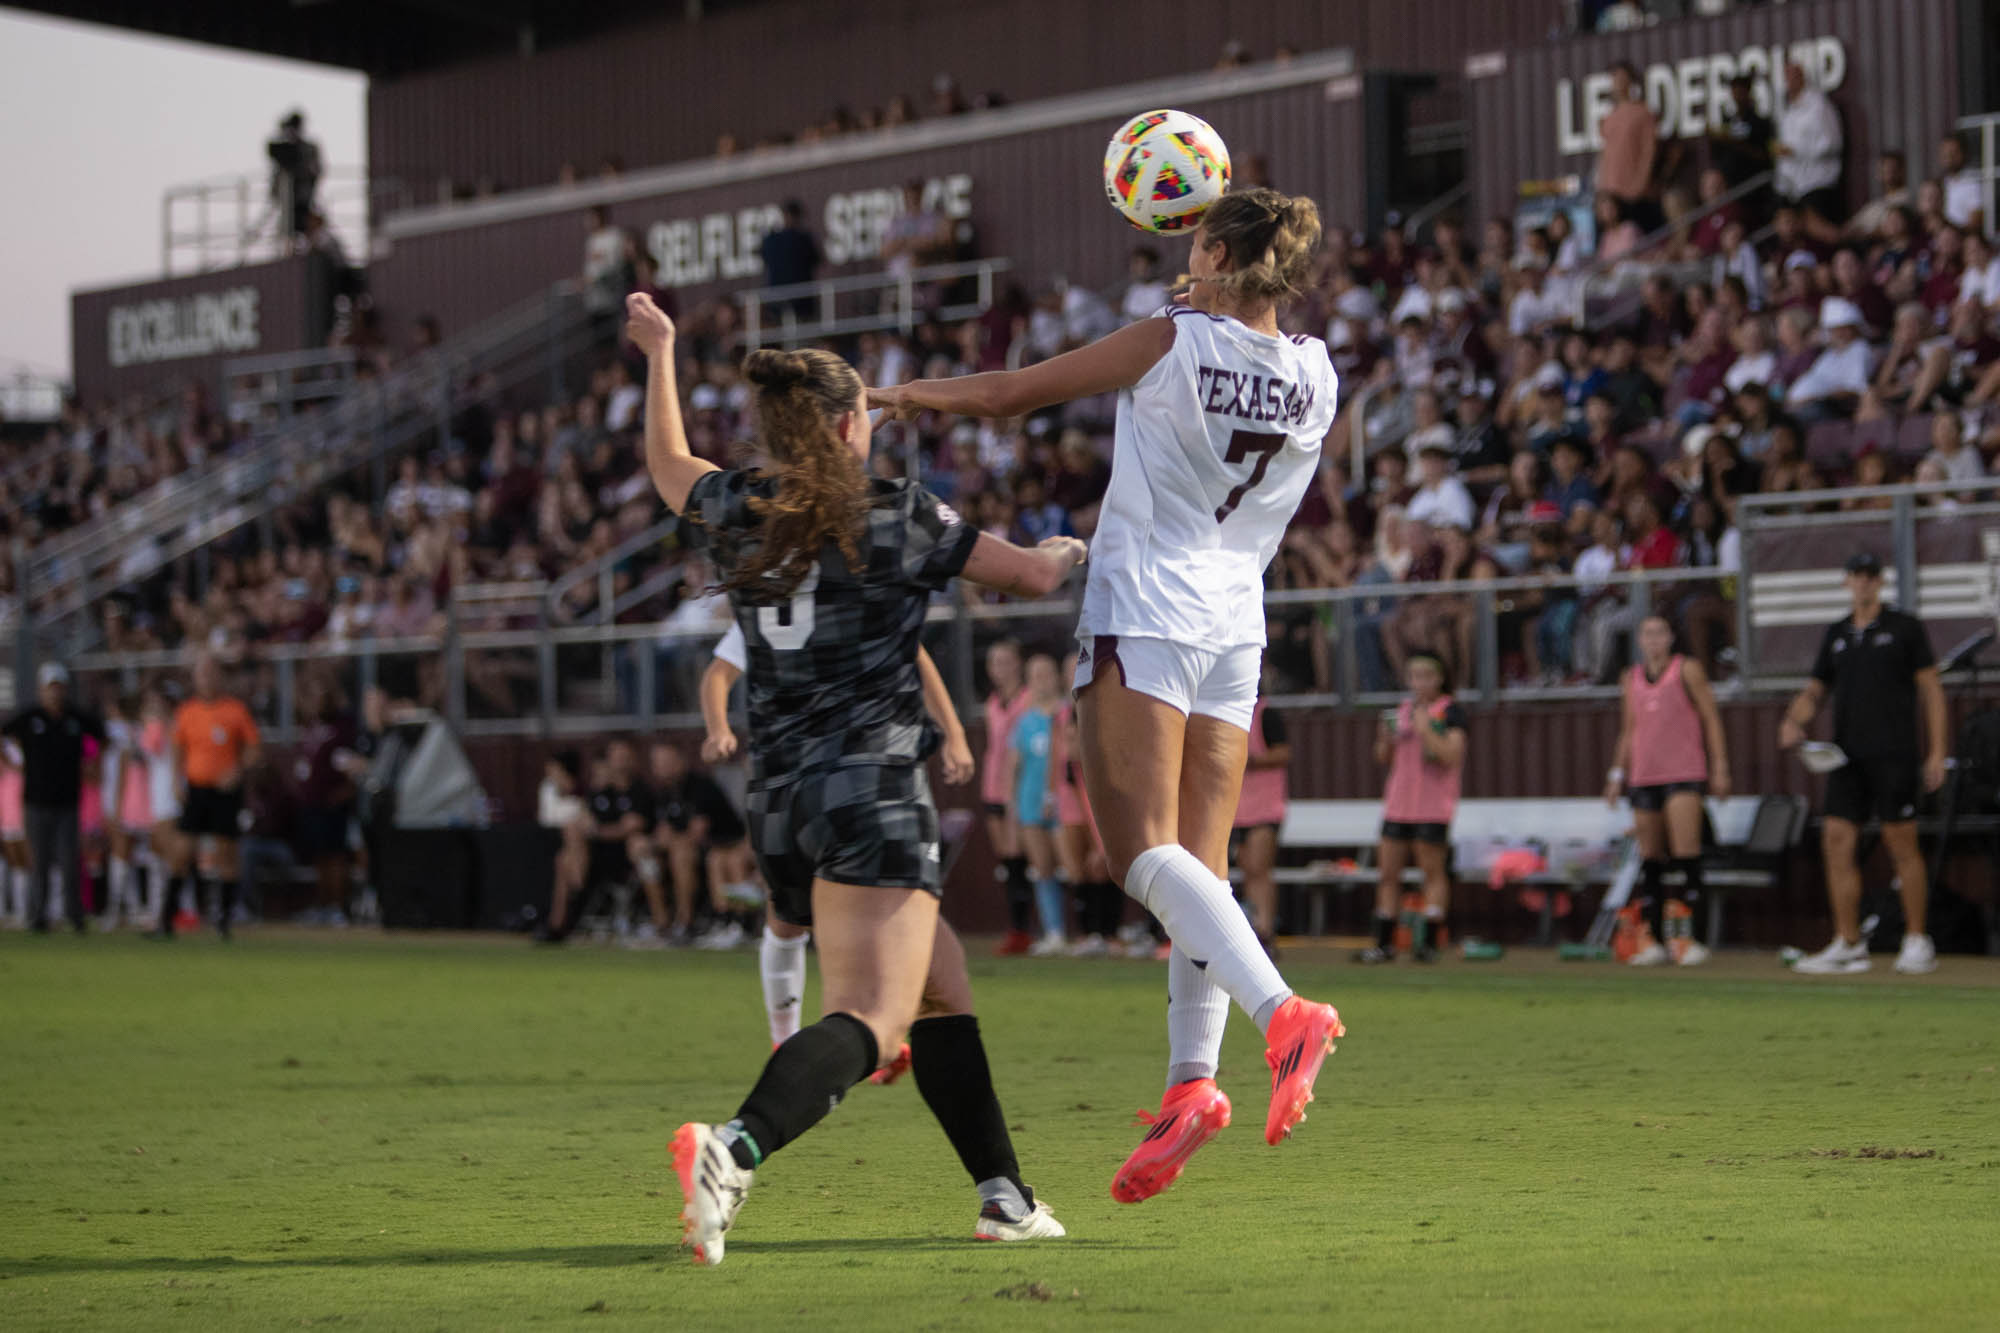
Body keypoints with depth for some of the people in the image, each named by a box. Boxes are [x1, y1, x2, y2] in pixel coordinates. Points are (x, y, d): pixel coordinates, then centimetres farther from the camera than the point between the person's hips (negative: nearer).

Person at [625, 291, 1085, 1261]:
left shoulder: (731, 516, 11)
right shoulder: (896, 517, -1)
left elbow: (668, 466, 34)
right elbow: (1032, 576, 7)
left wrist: (659, 355, 47)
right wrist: (1061, 552, 31)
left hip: (778, 806, 7)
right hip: (874, 794, -7)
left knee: (943, 996, 20)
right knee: (868, 1021, -19)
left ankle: (1004, 1197, 20)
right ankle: (735, 1149, -43)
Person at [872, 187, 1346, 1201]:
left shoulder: (1173, 341, -8)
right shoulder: (1315, 374, 6)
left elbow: (1011, 392, 0)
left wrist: (903, 393, 14)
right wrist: (1213, 302, 35)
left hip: (1143, 617, -6)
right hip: (1236, 627, 6)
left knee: (1145, 851, -13)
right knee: (1198, 864, 5)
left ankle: (1281, 1012, -32)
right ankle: (1191, 1081, -4)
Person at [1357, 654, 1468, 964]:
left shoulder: (1450, 711, -4)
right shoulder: (1402, 708, 14)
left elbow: (1451, 756, -14)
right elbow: (1384, 758, 18)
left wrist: (1425, 730, -19)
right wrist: (1385, 737, -2)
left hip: (1433, 807, -6)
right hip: (1398, 802, 6)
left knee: (1433, 871, -2)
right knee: (1388, 872, 5)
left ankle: (1429, 941, 1)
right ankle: (1384, 943, 9)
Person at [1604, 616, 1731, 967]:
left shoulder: (1688, 670, 4)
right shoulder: (1632, 678, 16)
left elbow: (1710, 718, 4)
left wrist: (1719, 767, -2)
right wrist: (1617, 773, 18)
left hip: (1684, 773, -5)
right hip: (1643, 776, 5)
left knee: (1686, 853, -15)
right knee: (1650, 858, 2)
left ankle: (1687, 938, -15)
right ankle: (1657, 941, 6)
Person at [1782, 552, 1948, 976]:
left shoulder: (1905, 628, 2)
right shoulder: (1836, 634, 16)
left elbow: (1930, 690, 0)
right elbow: (1815, 690, 20)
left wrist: (1937, 751, -7)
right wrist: (1794, 720, -2)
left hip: (1894, 753, -5)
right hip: (1848, 757, 5)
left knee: (1902, 844, -5)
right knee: (1837, 841, -3)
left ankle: (1917, 942, 3)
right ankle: (1848, 945, 1)